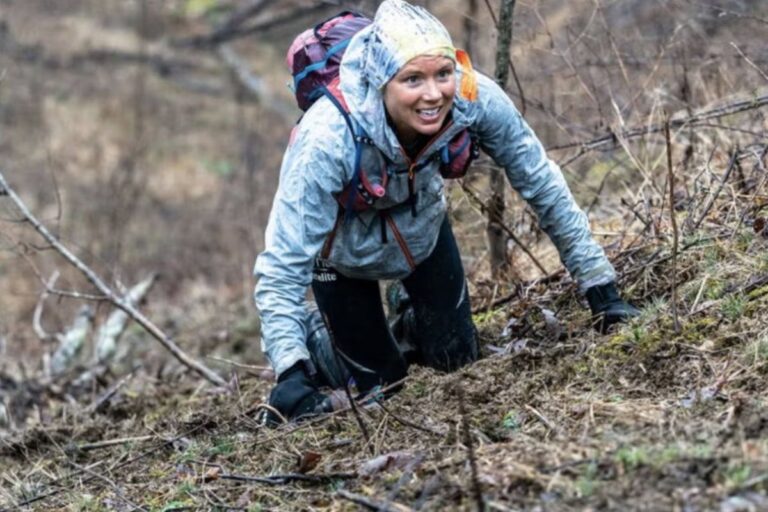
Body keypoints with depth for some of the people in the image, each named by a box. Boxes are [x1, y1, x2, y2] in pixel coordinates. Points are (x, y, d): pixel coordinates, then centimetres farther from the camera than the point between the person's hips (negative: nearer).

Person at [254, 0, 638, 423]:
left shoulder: (474, 99, -34)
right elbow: (281, 270, -39)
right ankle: (312, 331, 34)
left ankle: (408, 314, 39)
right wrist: (291, 373, -50)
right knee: (378, 381, 3)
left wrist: (601, 288, -18)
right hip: (341, 244, -3)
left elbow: (542, 185, -19)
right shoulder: (327, 141, -44)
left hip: (420, 225, 3)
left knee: (456, 358, 7)